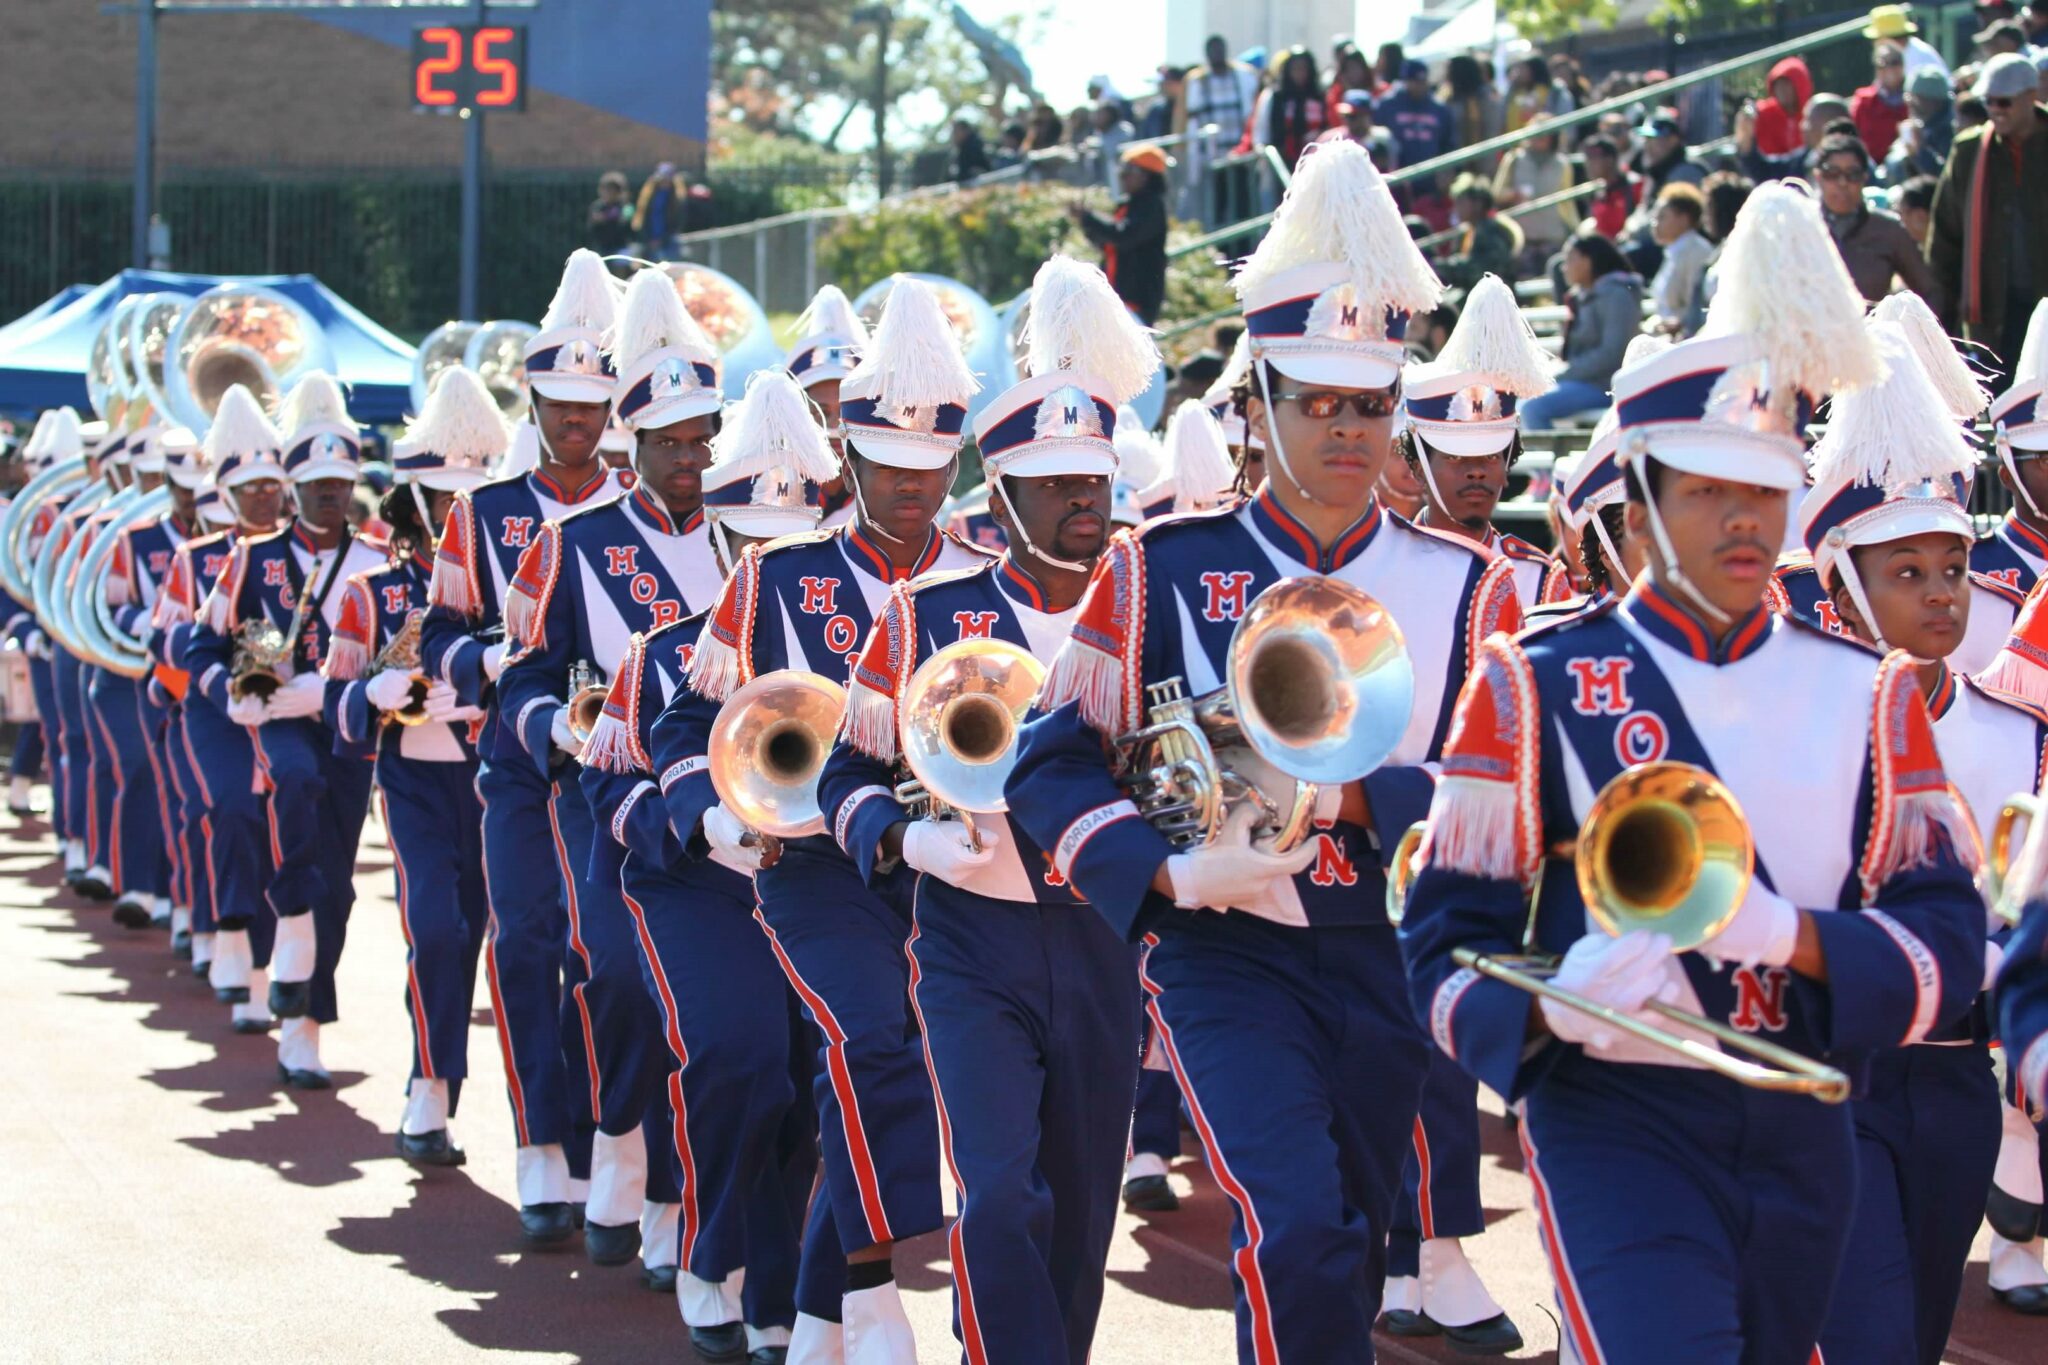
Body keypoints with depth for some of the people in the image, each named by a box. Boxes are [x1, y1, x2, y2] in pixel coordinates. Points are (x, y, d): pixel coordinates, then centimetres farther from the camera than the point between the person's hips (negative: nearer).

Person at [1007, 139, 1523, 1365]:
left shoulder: (1466, 587, 3)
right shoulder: (1162, 572, -1)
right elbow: (1055, 766, -3)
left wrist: (1355, 793, -19)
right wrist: (1172, 872, -18)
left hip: (1394, 959, 3)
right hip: (1228, 954, -3)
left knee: (1342, 1251, 14)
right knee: (1296, 1232, -22)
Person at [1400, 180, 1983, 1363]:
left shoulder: (1870, 696, 8)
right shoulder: (1539, 686, -1)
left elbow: (1948, 945, 1)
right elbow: (1447, 940, -2)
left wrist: (1786, 935, -18)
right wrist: (1552, 1001, -23)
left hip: (1806, 1131, 4)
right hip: (1616, 1122, -4)